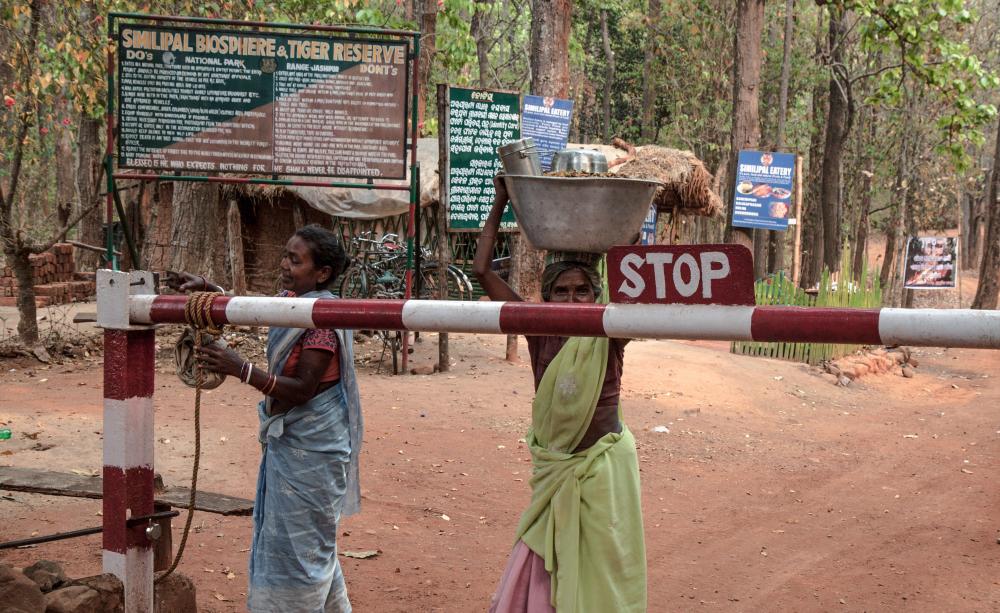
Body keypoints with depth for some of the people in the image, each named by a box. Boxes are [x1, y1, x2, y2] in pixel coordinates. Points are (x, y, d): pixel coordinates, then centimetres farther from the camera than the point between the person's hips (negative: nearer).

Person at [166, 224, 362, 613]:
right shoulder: (290, 303, 5)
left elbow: (301, 389, -25)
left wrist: (241, 370, -34)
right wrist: (205, 288, 6)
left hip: (309, 446, -9)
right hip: (286, 438, 9)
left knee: (300, 540, 1)